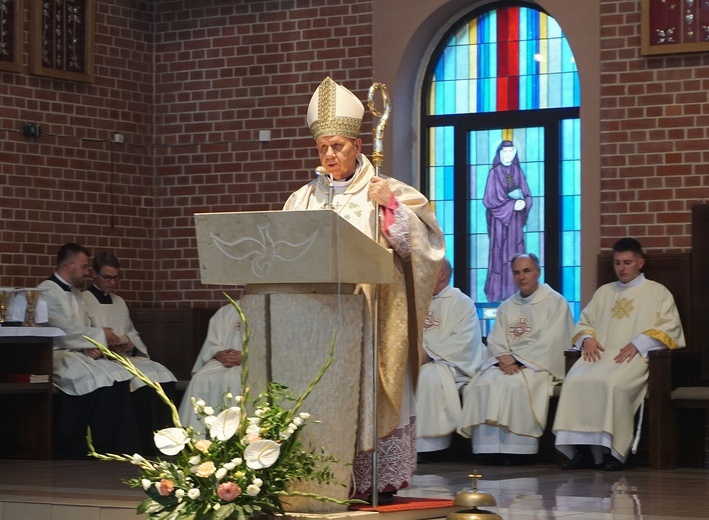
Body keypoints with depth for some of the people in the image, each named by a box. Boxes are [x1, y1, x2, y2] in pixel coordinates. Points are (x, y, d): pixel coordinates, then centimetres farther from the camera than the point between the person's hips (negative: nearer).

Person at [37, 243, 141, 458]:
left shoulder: (75, 294, 20)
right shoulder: (47, 292, -9)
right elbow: (65, 331, -17)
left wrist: (92, 346, -5)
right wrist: (99, 335, -7)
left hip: (80, 353, 8)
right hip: (58, 357, -8)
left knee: (121, 375, -15)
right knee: (100, 380, -29)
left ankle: (124, 448, -17)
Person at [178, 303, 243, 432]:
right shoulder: (225, 312, 22)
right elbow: (211, 344, 16)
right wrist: (219, 354, -7)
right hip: (223, 361, 4)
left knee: (232, 380, -35)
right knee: (200, 380, -23)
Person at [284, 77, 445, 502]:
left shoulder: (388, 193, 4)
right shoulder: (303, 200, 13)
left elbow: (424, 243, -5)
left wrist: (393, 207, -15)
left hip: (372, 317, -2)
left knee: (370, 394, -5)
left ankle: (379, 479, -1)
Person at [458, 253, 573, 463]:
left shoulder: (556, 302, 3)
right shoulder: (507, 306, 22)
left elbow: (550, 342, -8)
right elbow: (495, 339, 13)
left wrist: (518, 359, -14)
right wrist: (504, 358, -9)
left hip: (539, 363, -5)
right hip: (506, 363, 5)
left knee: (516, 384, -35)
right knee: (486, 383, -26)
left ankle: (517, 451, -31)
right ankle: (492, 448, -28)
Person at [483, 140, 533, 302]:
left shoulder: (518, 172, 11)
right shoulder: (494, 173, -2)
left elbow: (527, 195, 9)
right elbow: (490, 199, -9)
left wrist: (523, 203, -14)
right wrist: (512, 205, -17)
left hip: (515, 221, 4)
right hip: (500, 220, -4)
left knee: (515, 255, 1)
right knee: (500, 255, -7)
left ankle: (514, 292, 3)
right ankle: (497, 293, -6)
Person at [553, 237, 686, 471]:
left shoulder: (658, 292, 14)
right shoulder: (603, 292, 29)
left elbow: (670, 327, 1)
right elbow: (583, 322, 27)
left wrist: (637, 343, -12)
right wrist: (587, 338, 3)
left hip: (636, 356, -4)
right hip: (600, 354, 4)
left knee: (612, 382, -37)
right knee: (575, 381, -29)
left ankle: (613, 450, -32)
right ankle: (582, 449, -30)